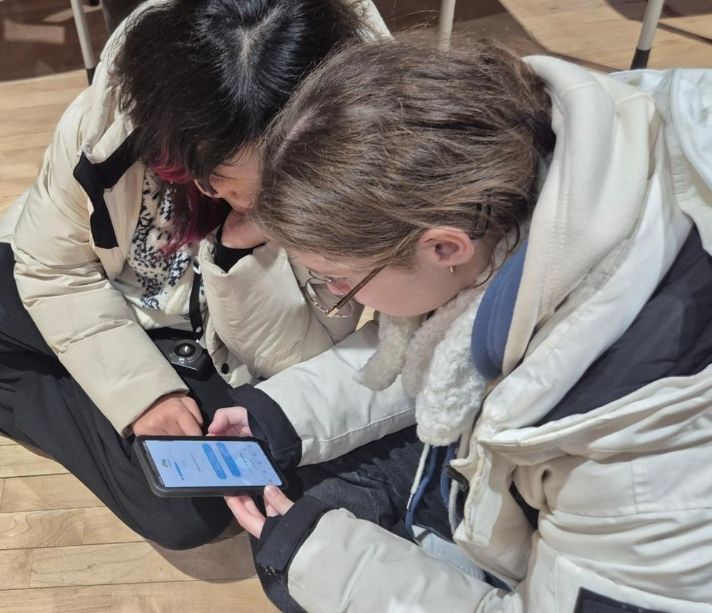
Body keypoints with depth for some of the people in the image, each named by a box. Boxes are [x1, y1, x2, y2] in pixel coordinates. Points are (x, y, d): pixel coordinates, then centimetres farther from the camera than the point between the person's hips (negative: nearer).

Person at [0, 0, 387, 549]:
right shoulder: (111, 112, -24)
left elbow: (308, 360, -21)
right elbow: (51, 266, -12)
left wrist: (246, 252, -38)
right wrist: (140, 387, -22)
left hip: (212, 364, 0)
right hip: (99, 314, 1)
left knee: (189, 510, -22)